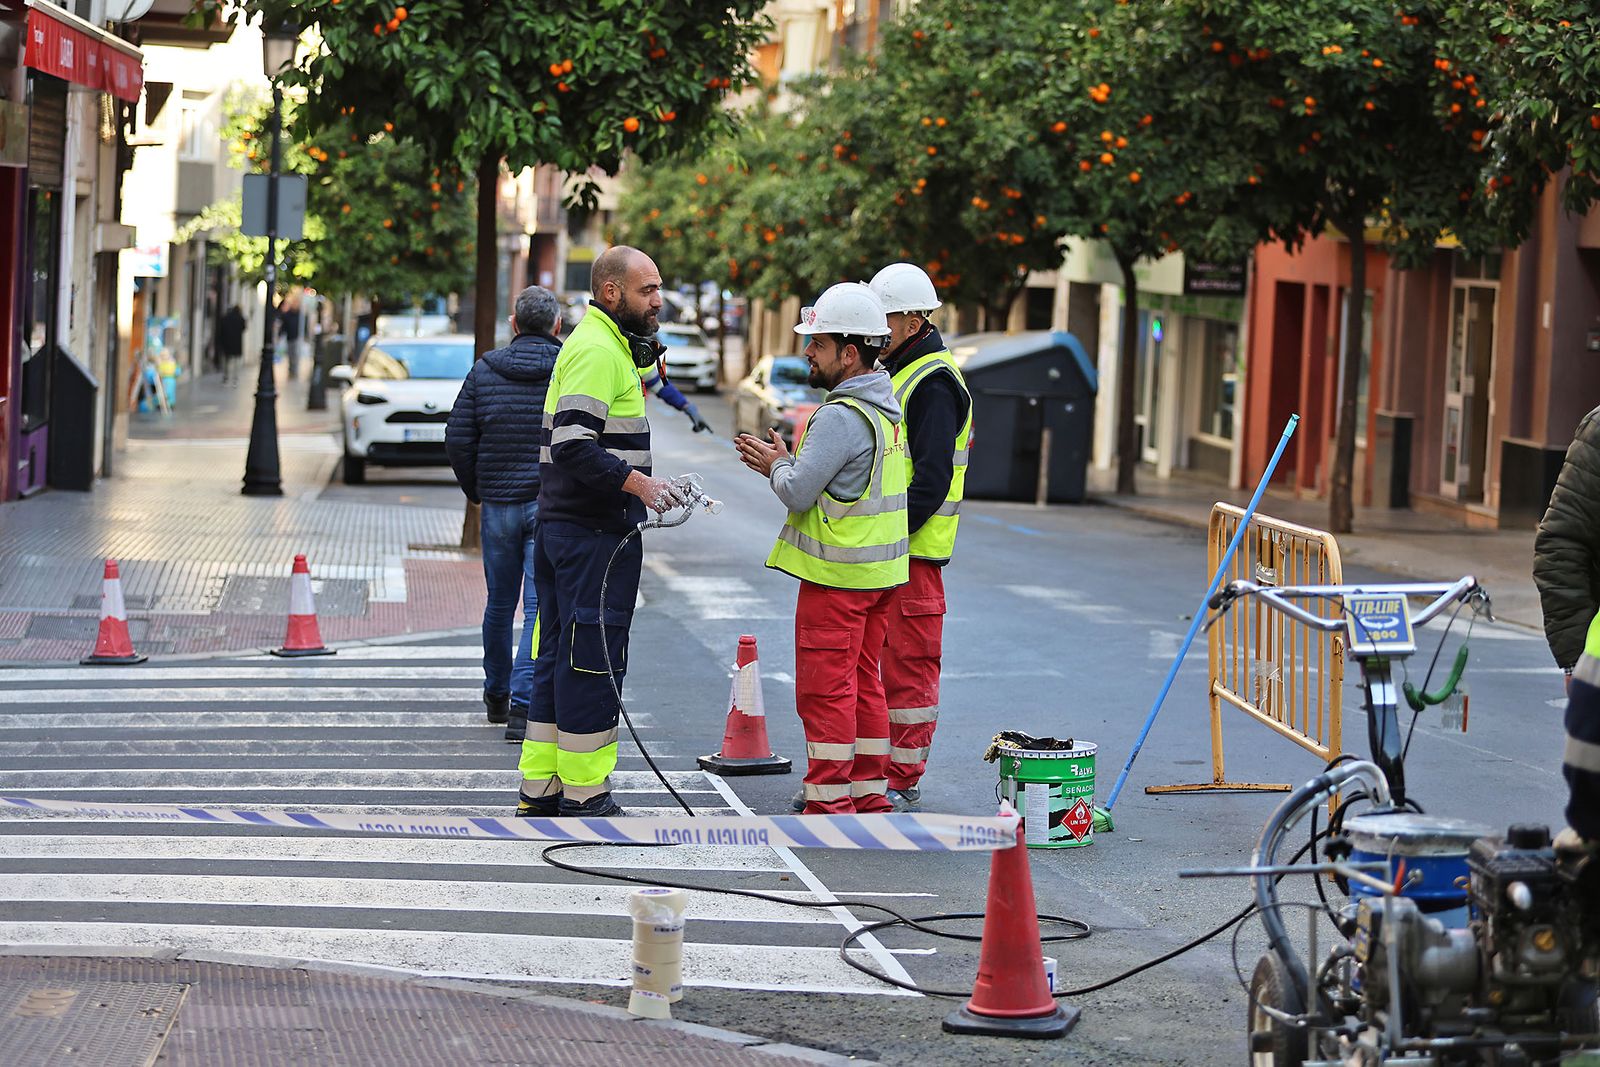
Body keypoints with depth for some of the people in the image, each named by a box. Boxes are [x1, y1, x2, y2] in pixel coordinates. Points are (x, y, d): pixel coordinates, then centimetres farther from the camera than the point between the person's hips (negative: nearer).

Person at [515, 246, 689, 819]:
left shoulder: (591, 343, 19)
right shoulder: (599, 350, -14)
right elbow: (573, 444, -24)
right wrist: (638, 482, -29)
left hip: (560, 528, 11)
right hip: (596, 532, -11)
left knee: (558, 656, 13)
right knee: (593, 660, -5)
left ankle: (540, 787, 17)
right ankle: (584, 792, -1)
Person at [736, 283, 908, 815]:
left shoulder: (842, 416, -20)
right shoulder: (888, 406, 12)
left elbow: (798, 493, -21)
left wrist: (776, 464, -1)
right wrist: (784, 461, 8)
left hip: (837, 574, -10)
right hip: (879, 571, 10)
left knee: (825, 689, -4)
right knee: (863, 683, 14)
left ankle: (828, 801, -2)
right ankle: (869, 792, 18)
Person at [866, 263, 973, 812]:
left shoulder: (932, 384, -15)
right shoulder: (896, 372, 17)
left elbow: (931, 480, -22)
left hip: (914, 548, -10)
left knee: (908, 664, -4)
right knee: (876, 661, 14)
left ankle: (902, 782, 0)